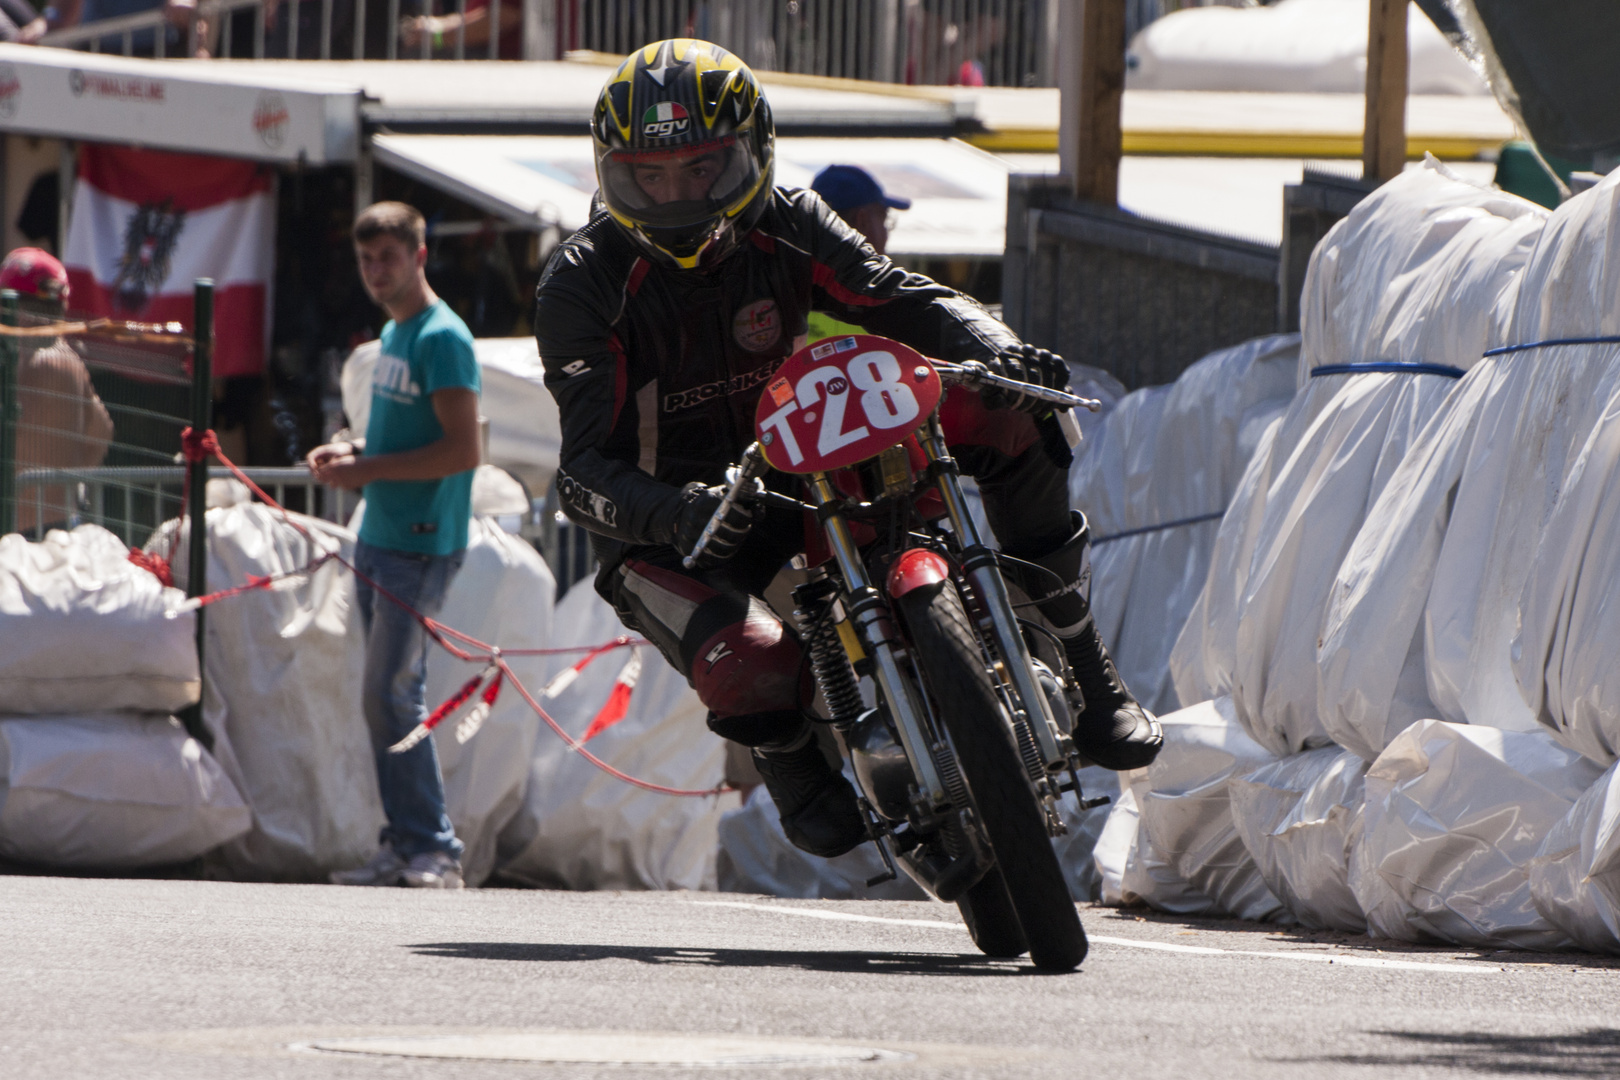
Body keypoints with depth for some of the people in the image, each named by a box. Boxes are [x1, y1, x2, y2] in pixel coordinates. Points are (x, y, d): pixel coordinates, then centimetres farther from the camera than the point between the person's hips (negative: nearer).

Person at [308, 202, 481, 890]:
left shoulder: (442, 339, -12)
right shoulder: (392, 335, 17)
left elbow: (462, 450, -19)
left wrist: (368, 469, -16)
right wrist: (352, 453, 9)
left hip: (420, 544, -9)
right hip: (379, 540, 9)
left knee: (392, 697, -12)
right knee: (388, 697, 8)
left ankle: (434, 851, -9)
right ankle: (405, 845, 10)